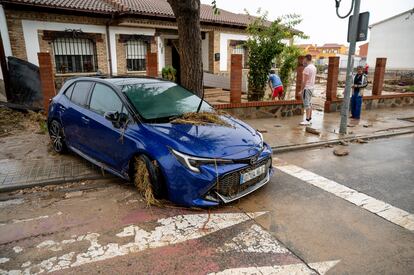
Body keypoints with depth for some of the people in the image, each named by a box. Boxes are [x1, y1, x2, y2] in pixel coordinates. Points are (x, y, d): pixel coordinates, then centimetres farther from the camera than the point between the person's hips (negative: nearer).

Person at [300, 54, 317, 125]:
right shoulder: (314, 67, 12)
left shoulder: (307, 68, -17)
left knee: (307, 104, -7)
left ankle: (307, 120, -6)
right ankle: (310, 119, 18)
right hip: (312, 87, 9)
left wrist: (302, 89, -14)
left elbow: (304, 80, -18)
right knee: (309, 103, 13)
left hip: (307, 88, -9)